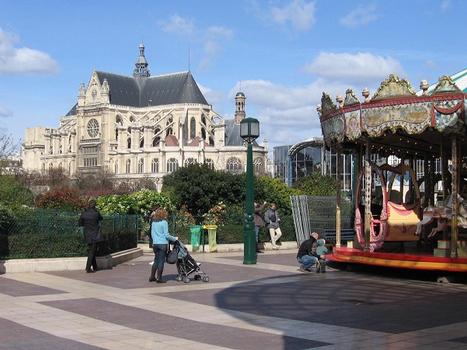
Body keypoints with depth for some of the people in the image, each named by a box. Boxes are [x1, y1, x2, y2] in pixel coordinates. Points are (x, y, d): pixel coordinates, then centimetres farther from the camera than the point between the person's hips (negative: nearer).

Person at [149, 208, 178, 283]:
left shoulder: (153, 222, 9)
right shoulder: (164, 222, -10)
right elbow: (166, 235, -11)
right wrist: (174, 239, 1)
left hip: (155, 243, 6)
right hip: (162, 244, -6)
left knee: (156, 261, 16)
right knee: (161, 261, 0)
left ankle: (152, 277, 18)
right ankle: (159, 278, 2)